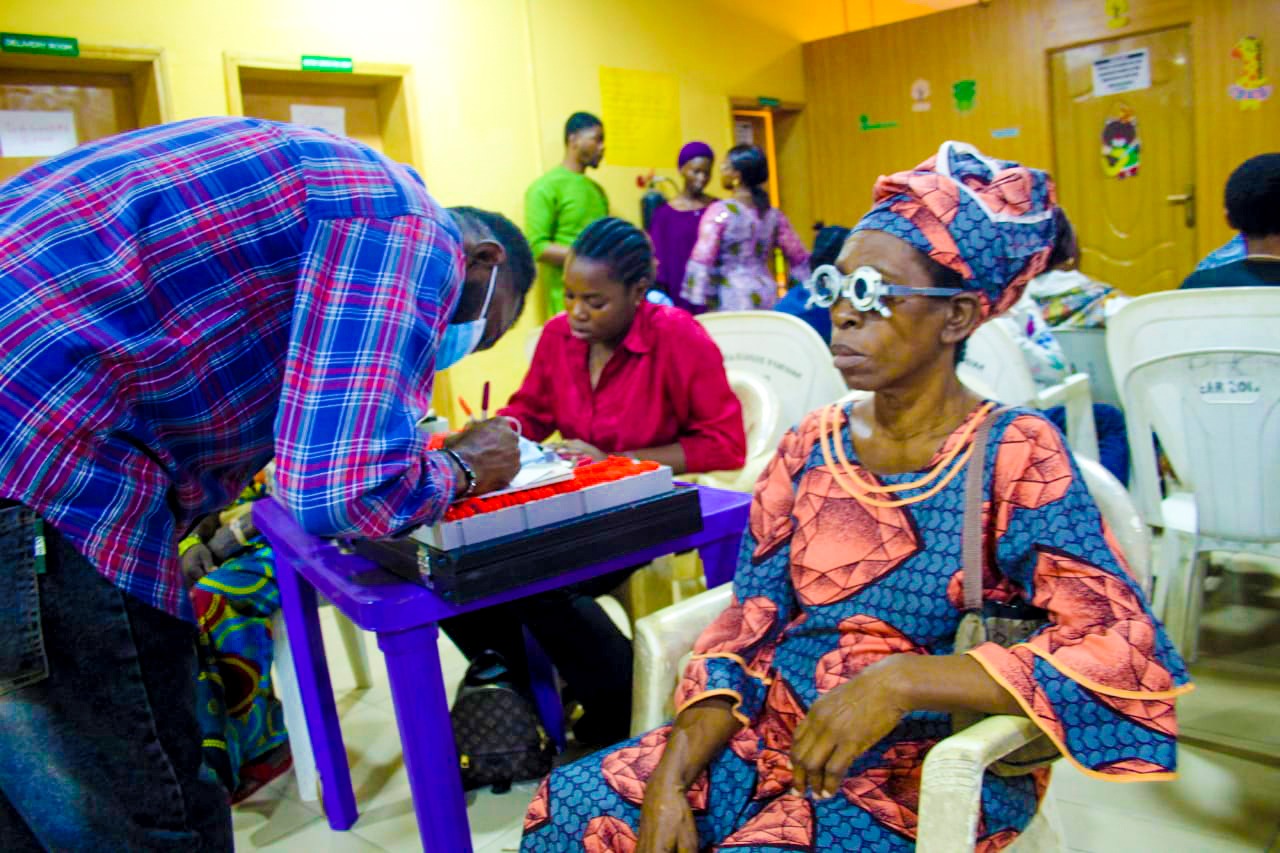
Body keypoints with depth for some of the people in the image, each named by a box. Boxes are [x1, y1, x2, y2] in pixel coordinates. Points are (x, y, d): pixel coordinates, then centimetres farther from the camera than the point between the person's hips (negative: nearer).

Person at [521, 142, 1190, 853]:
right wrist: (671, 776, -13)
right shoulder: (810, 447, 2)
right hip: (773, 734, 4)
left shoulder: (1015, 454, -11)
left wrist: (897, 680, -28)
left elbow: (1125, 649, -20)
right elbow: (744, 632, 1)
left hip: (927, 769, -3)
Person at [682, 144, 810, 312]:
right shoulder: (773, 215, 8)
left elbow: (702, 259, -13)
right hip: (766, 294, 5)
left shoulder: (720, 211, -7)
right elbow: (800, 259, 10)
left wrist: (697, 300, -10)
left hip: (730, 299, -5)